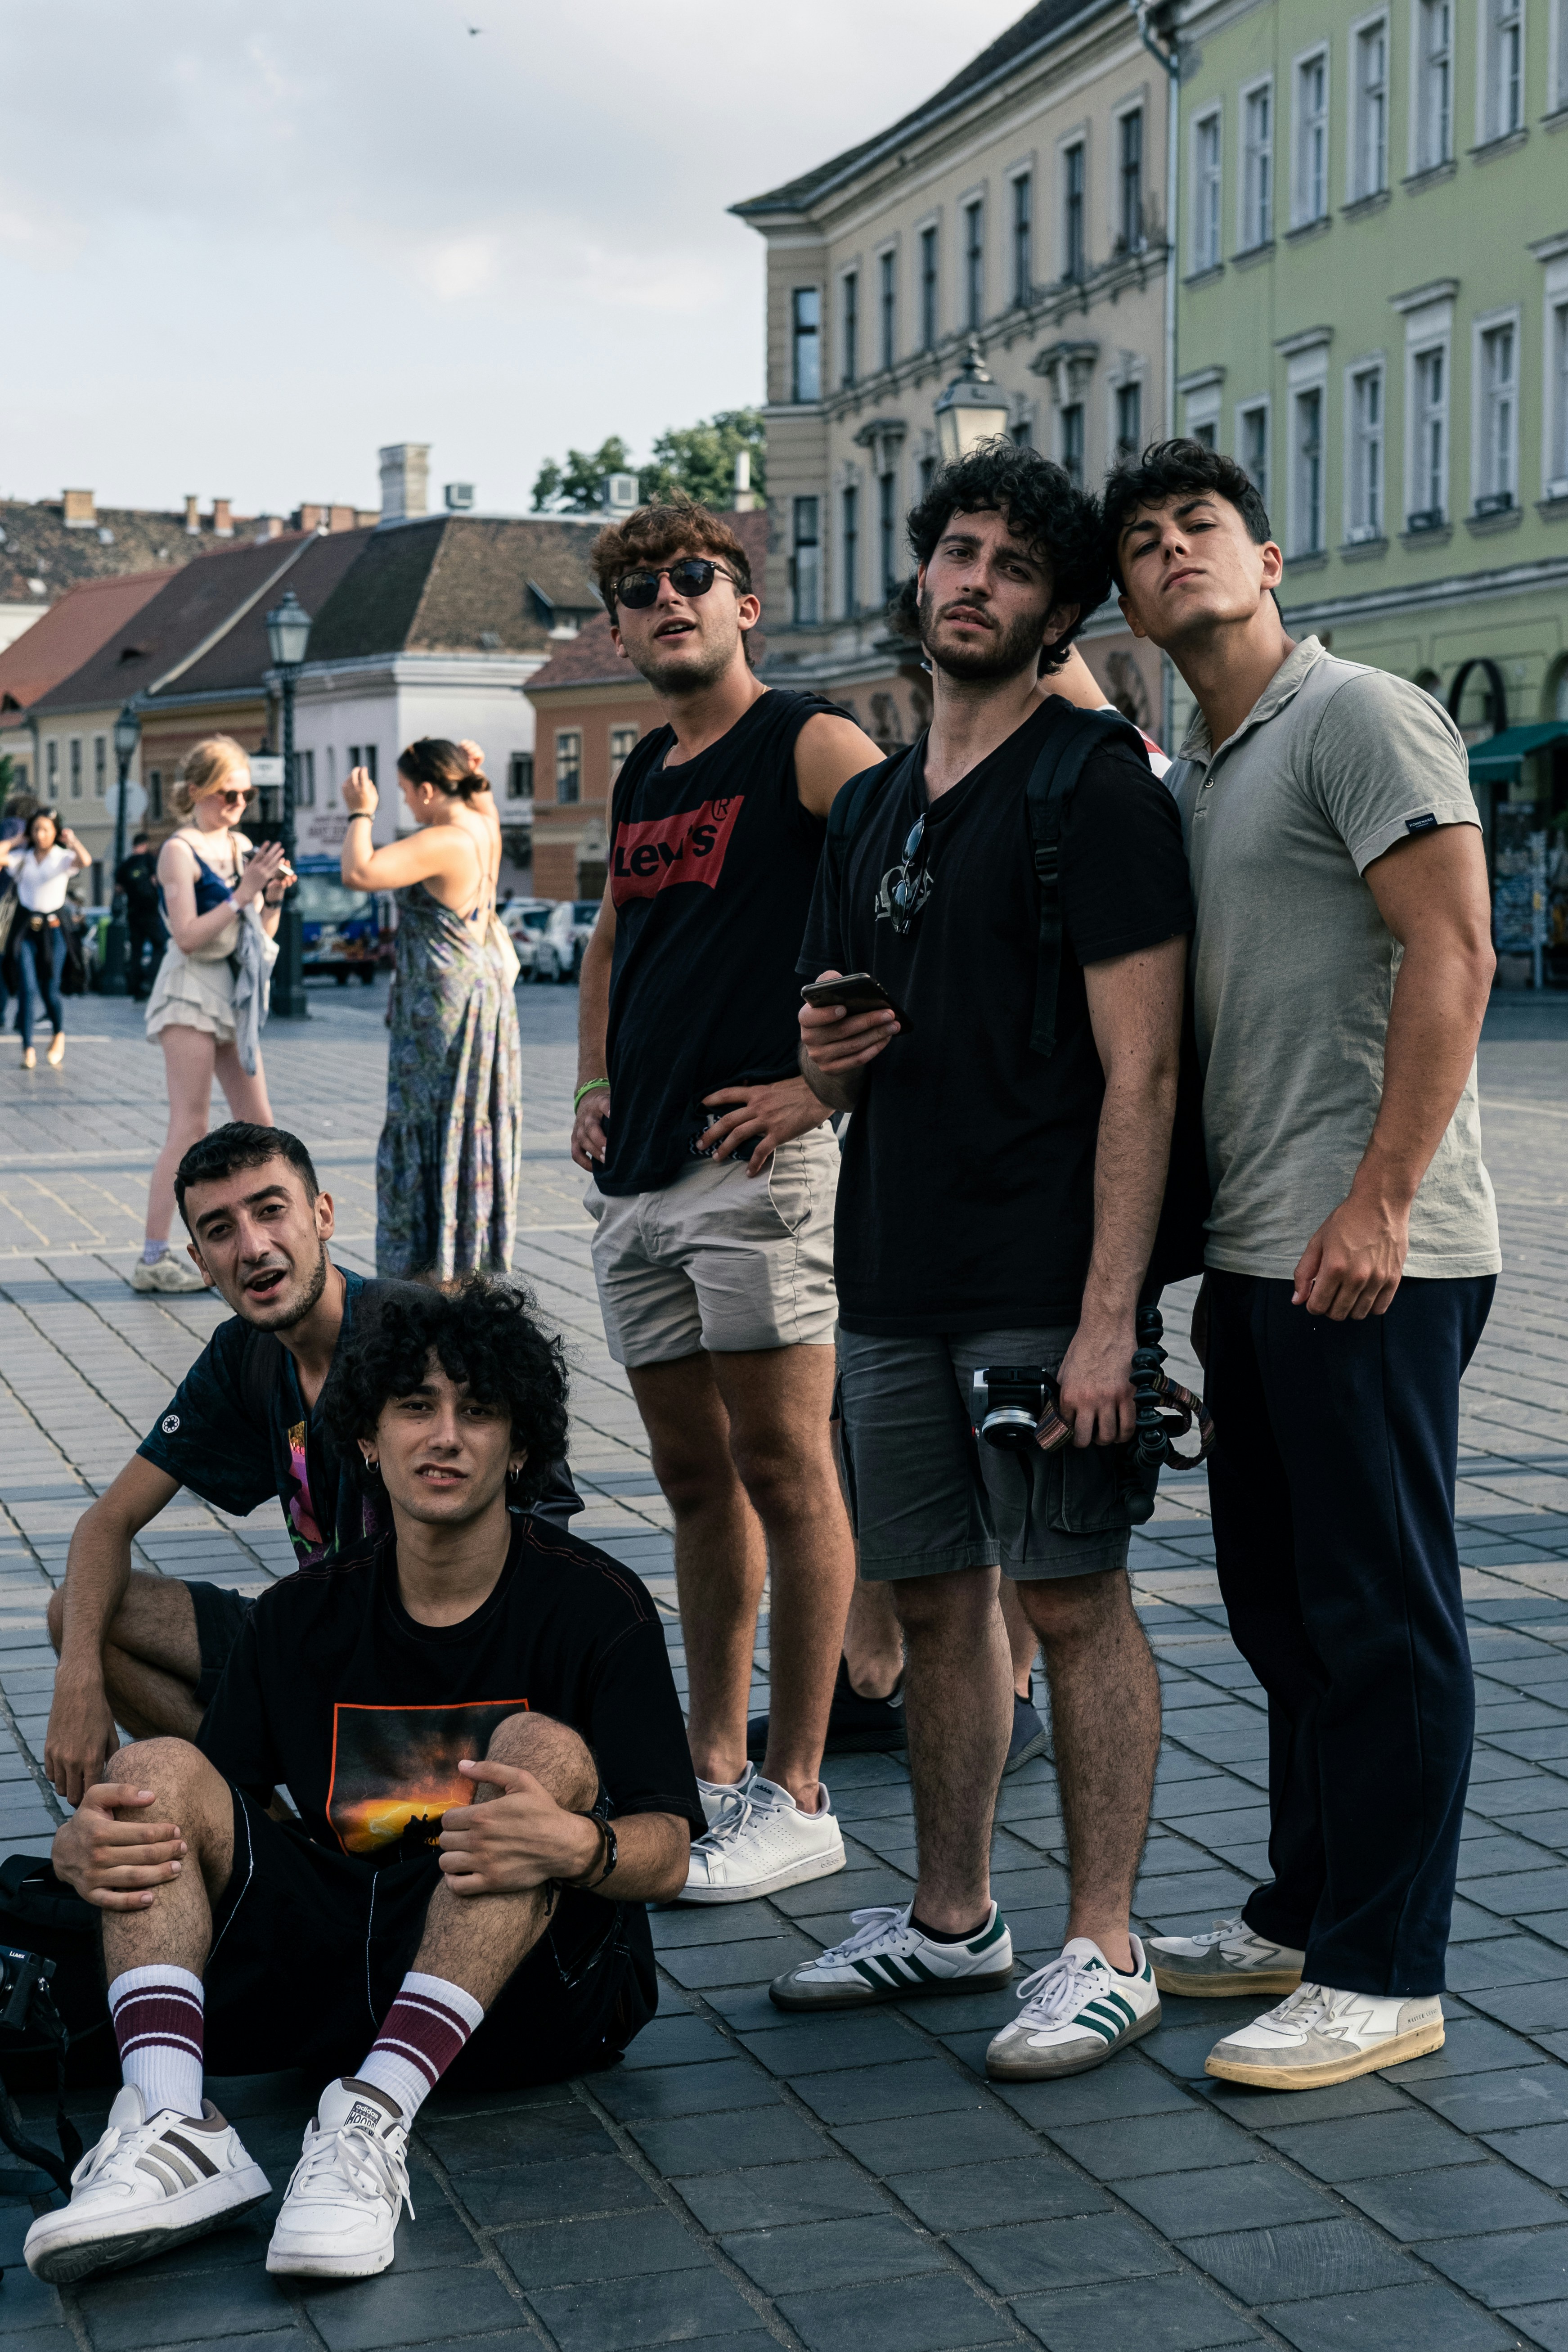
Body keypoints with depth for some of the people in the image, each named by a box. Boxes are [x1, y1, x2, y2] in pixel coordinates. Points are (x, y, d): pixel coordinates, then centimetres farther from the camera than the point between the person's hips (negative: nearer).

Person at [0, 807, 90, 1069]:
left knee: (50, 990, 0)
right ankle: (28, 1049, -5)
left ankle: (59, 1035, 29)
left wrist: (72, 840, -8)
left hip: (52, 928, -1)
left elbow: (85, 861, -21)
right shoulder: (22, 857, 7)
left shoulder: (63, 858, 0)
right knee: (28, 988, -8)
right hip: (25, 927, 1)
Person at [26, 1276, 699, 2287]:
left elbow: (667, 1854, -12)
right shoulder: (302, 1620, 9)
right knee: (156, 1769, -12)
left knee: (544, 1747, -27)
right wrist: (88, 1850, -21)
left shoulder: (592, 1606, -2)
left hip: (534, 1985, -3)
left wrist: (576, 1846, -36)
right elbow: (189, 1815, 4)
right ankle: (173, 2124, -35)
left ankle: (375, 2119, -41)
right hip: (338, 1959, 3)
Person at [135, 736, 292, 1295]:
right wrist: (242, 894, -21)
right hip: (191, 989, -8)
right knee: (190, 1126, -9)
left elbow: (262, 934, 13)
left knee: (257, 1123, 7)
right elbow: (188, 935, -18)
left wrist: (273, 896, -5)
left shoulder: (241, 847, 11)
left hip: (234, 989, 8)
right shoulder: (180, 850, -10)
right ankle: (153, 1258, -6)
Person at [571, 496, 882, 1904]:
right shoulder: (642, 778, 18)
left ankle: (797, 1798, 1)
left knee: (782, 1471, -5)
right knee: (697, 1478, 12)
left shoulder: (812, 746, -5)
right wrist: (594, 1085, 20)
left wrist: (827, 1076, -16)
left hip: (758, 1158, -8)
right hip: (638, 1174, 8)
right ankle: (714, 1767, 21)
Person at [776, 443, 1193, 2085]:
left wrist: (1107, 1316, -19)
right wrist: (825, 1057, -2)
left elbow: (1138, 1073, -13)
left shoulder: (1099, 792, -7)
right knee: (930, 1594, 13)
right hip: (892, 1280, 7)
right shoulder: (873, 806, 16)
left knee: (1070, 1595, -2)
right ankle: (952, 1916, 26)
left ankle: (1104, 1952, 7)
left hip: (1044, 1285, -7)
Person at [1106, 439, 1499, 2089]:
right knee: (1282, 1604, 16)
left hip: (1369, 1255, -9)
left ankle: (1384, 1977, 5)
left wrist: (1380, 1200, -21)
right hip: (1250, 1253, 9)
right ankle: (1301, 1917, 28)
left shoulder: (1361, 718, -7)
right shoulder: (1185, 782, 20)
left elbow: (1451, 951, -16)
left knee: (1379, 1611, -3)